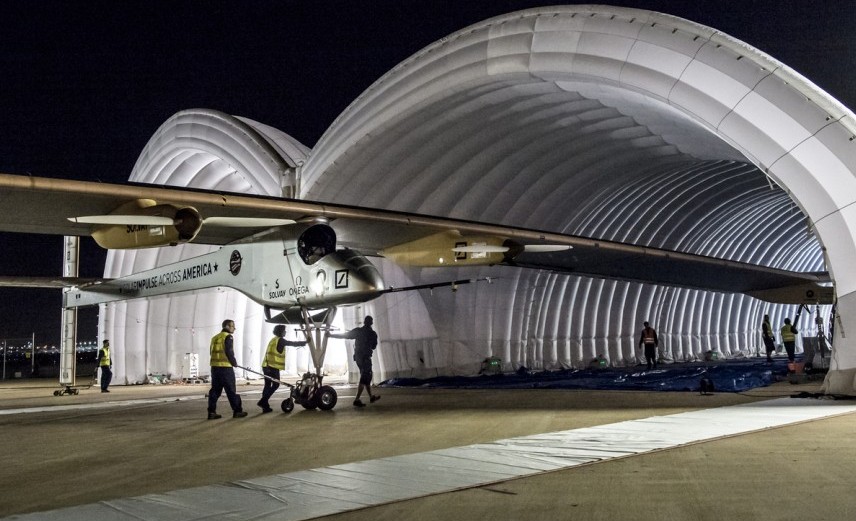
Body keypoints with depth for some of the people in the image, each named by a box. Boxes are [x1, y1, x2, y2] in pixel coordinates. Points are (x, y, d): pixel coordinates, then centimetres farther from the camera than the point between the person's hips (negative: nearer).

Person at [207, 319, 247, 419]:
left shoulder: (215, 338, 17)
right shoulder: (228, 337, -8)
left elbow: (213, 352, 17)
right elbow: (229, 352, -16)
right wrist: (234, 362, -1)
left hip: (215, 367, 8)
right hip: (225, 367, -8)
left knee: (215, 390, 10)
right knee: (231, 390, -1)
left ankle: (211, 412, 7)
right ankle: (237, 411, 5)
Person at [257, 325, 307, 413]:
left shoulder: (273, 340, 21)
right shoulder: (280, 340, -7)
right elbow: (293, 343, -3)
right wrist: (305, 342, 7)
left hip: (267, 366, 9)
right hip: (273, 367, -9)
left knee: (267, 385, 9)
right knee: (275, 385, -2)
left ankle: (265, 406, 9)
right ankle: (263, 401, -11)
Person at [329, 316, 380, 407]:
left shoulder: (358, 331, 0)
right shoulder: (372, 334, -4)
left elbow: (344, 335, -5)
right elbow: (374, 347, 11)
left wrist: (331, 334, 0)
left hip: (357, 357, 5)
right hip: (365, 357, -5)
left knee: (366, 377, 17)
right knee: (364, 379, -5)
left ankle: (371, 397, 27)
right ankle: (357, 400, -14)